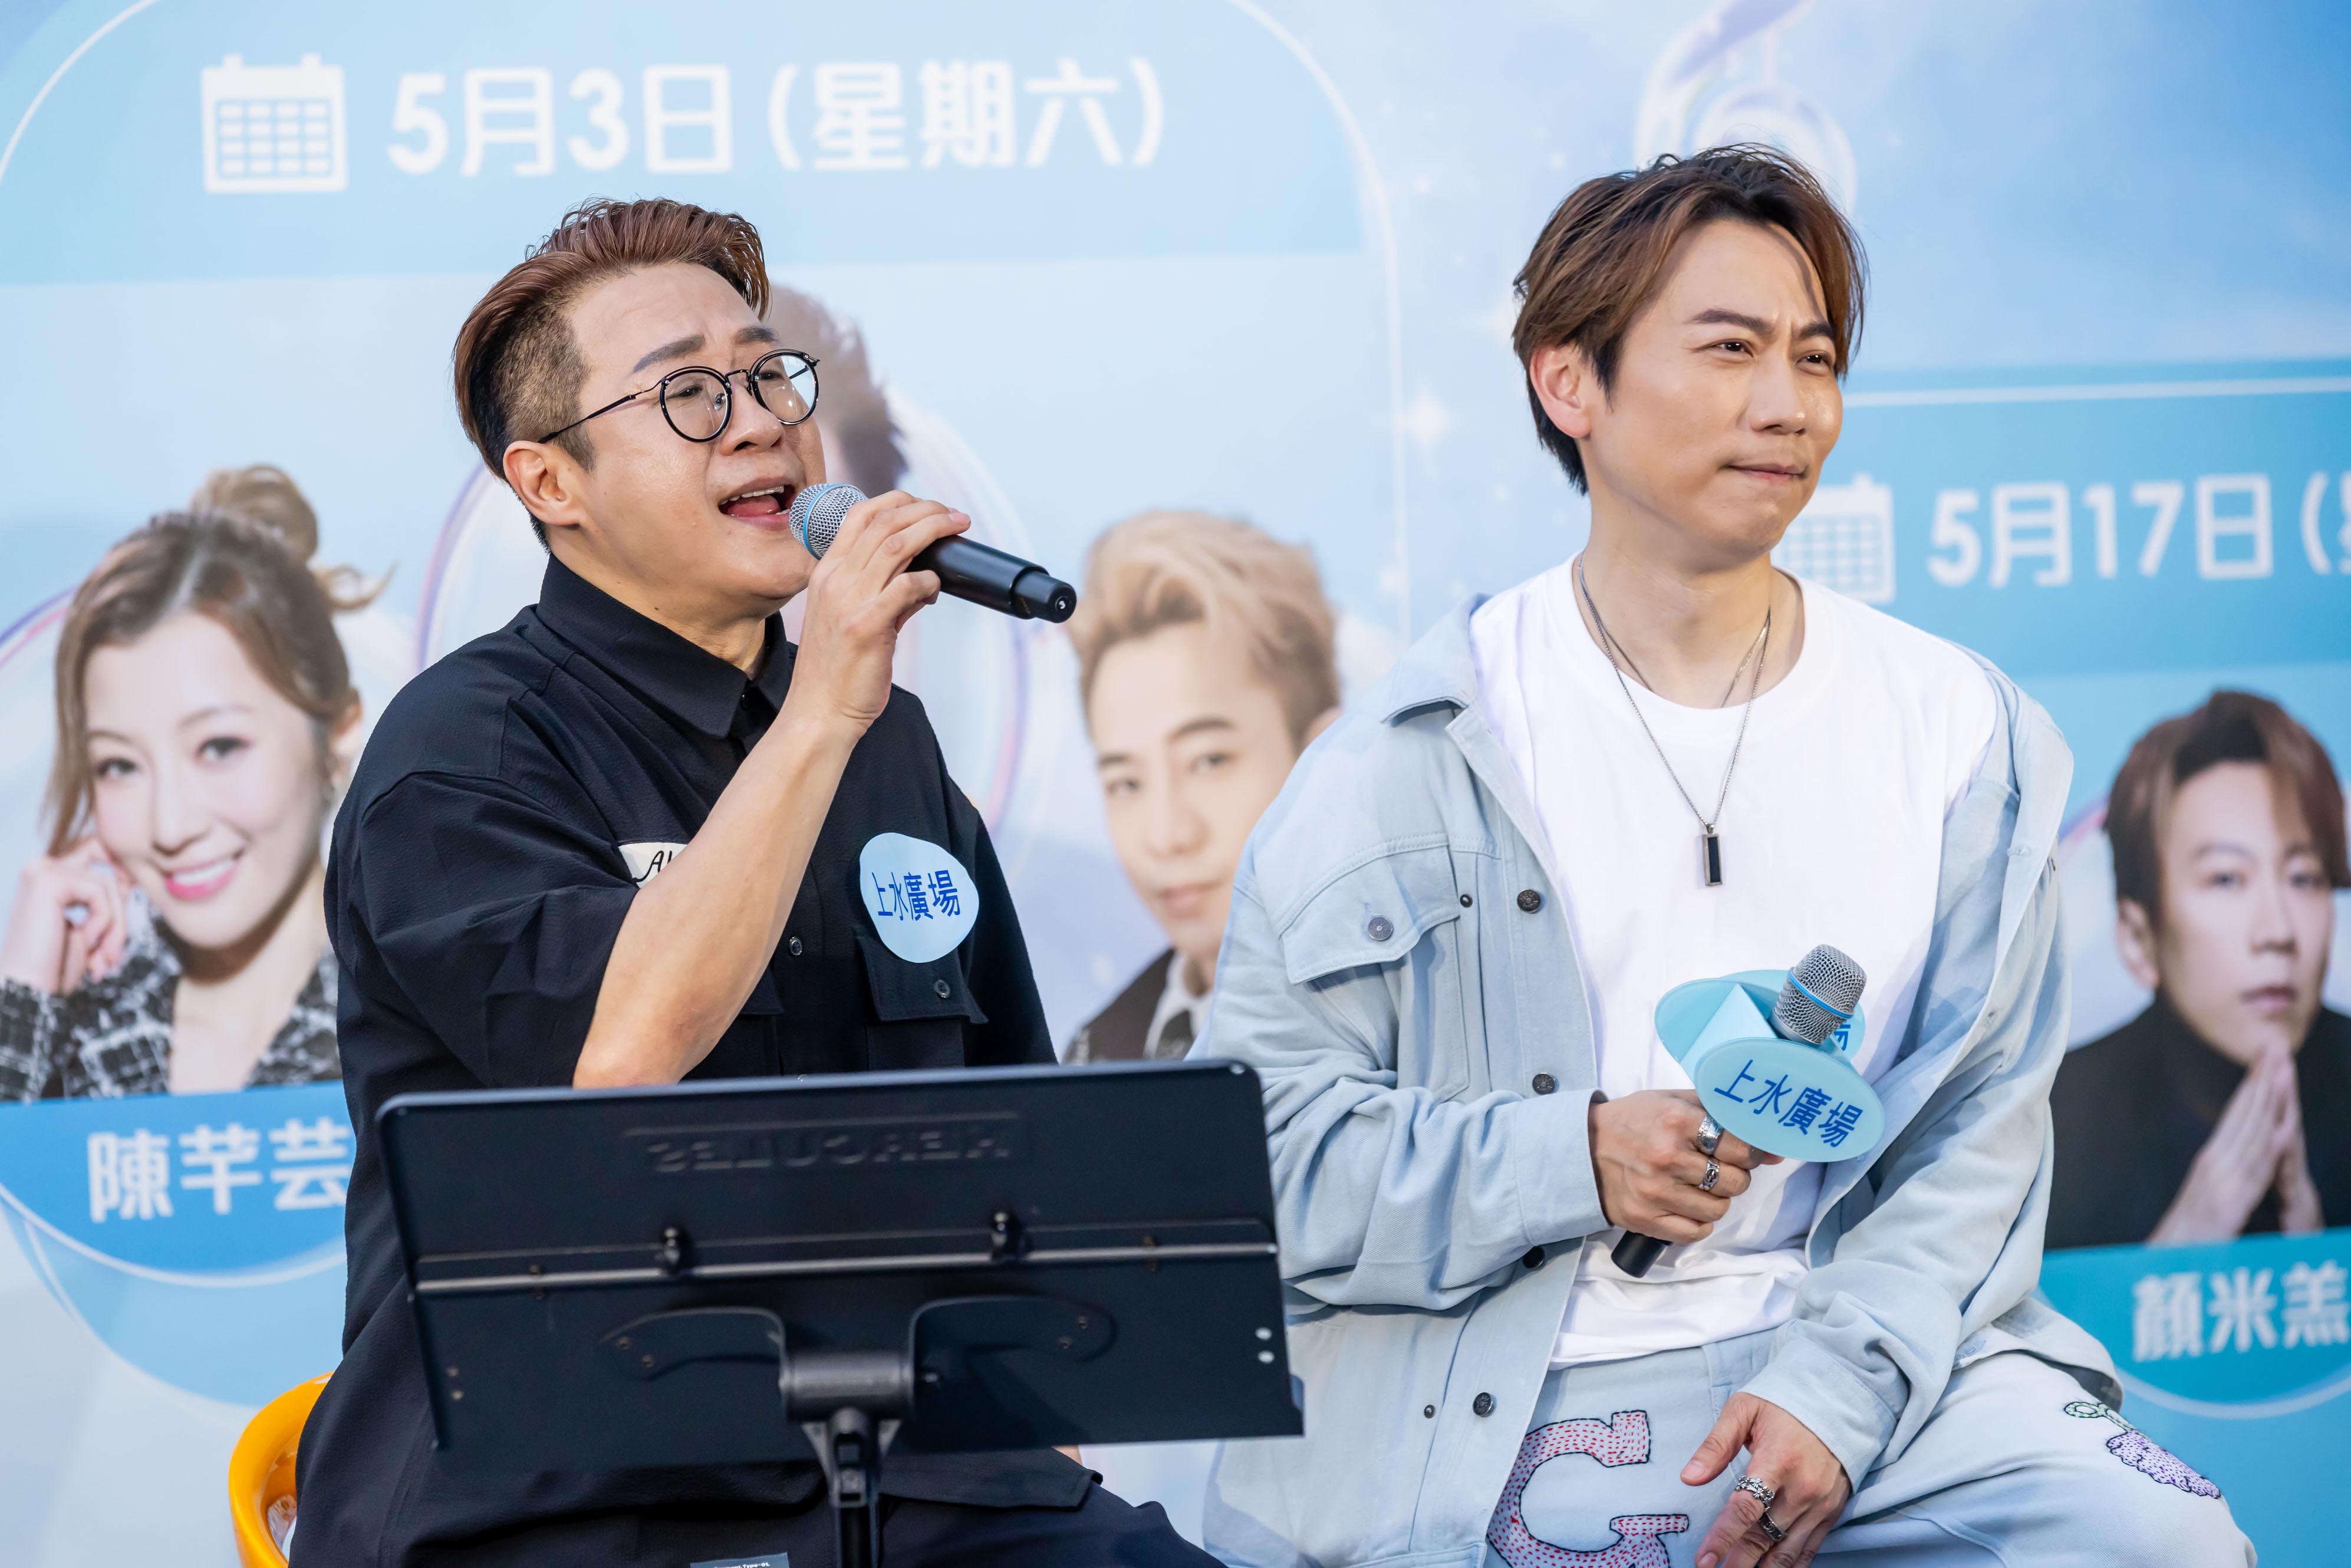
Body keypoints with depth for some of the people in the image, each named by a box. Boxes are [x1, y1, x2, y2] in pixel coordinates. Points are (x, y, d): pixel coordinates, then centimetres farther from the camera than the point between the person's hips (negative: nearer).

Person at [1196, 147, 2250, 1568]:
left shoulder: (1960, 734, 9)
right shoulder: (1418, 754, 1)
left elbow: (1976, 1131, 3)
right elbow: (1268, 1141, -2)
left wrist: (1838, 1383, -12)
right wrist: (1567, 1161, -15)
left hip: (1861, 1352, 2)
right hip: (1485, 1403, -1)